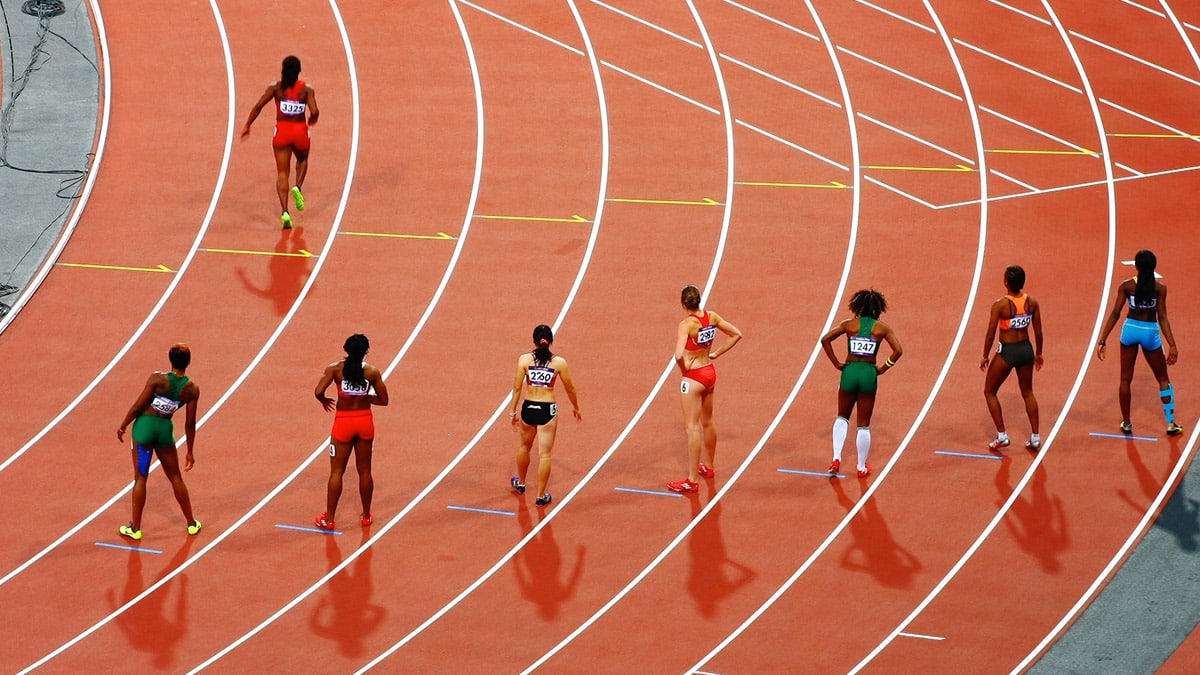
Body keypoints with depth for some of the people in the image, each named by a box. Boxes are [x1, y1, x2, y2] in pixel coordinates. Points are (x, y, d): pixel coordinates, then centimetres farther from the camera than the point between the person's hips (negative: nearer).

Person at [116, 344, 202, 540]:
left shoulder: (158, 379, -18)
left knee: (140, 478, 9)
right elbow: (190, 424, -3)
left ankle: (135, 528, 14)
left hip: (144, 426, -2)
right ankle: (191, 524, 29)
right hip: (165, 429, 2)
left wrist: (123, 426, 3)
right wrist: (190, 452, 8)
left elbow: (138, 406, -13)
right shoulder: (192, 389, -9)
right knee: (175, 477, 19)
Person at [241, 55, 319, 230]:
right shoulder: (306, 90, -5)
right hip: (300, 130, 0)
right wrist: (311, 121, 8)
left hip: (282, 131, 0)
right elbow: (314, 112, -15)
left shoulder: (276, 88, -4)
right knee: (302, 159, 32)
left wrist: (247, 126, -2)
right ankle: (298, 187, 5)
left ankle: (285, 212, -10)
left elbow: (258, 106, -11)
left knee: (283, 174, 5)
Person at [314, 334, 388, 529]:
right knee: (364, 471, 14)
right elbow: (383, 400, -1)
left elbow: (318, 391, -19)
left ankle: (329, 519, 9)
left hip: (343, 422, -2)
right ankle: (366, 516, 23)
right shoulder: (372, 372, -7)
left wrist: (324, 400, 4)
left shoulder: (335, 368, -11)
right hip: (365, 422, 2)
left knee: (336, 472, 6)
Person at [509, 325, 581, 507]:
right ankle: (541, 496, 9)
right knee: (544, 454, 5)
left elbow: (517, 388, -5)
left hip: (528, 408, 2)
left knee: (524, 446, 26)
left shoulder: (524, 360, -7)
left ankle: (520, 483, 45)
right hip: (548, 410, -2)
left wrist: (513, 412, 6)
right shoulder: (559, 362, -8)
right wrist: (575, 408, 19)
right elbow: (570, 389, 1)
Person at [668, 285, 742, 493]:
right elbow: (736, 335, 8)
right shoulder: (712, 317, -3)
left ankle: (692, 480, -2)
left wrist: (684, 368, -14)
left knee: (692, 427, -3)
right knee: (707, 422, 24)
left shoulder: (687, 324, -23)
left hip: (693, 377, -7)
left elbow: (679, 354, -34)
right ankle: (709, 467, 40)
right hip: (710, 373, 7)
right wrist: (716, 353, 7)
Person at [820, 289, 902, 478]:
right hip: (869, 374, -1)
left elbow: (825, 340, -5)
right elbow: (898, 351, -9)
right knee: (864, 425, 10)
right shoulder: (882, 328, 0)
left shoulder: (849, 324, 3)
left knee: (842, 418, 21)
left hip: (849, 371, 1)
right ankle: (862, 468, 17)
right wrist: (883, 369, 1)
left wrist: (836, 364, 0)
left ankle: (836, 459, 5)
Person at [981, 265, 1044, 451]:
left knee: (990, 392, 15)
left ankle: (1001, 436, 11)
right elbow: (1038, 331, 2)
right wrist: (1038, 353, 17)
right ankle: (1035, 438, 22)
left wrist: (985, 356, 0)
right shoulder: (1032, 302, -7)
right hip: (1026, 349, 5)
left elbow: (990, 334, -14)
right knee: (1028, 393, 22)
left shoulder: (1000, 305, -20)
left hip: (1007, 352, -5)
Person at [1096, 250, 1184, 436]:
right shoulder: (1160, 288, -10)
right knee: (1163, 379, 14)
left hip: (1130, 329, 1)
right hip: (1150, 332, -1)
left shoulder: (1126, 286, -8)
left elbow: (1115, 314, -8)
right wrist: (1172, 345, -12)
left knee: (1125, 379, 14)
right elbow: (1162, 318, -14)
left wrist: (1102, 340, -4)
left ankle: (1126, 423, 19)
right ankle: (1171, 424, 13)